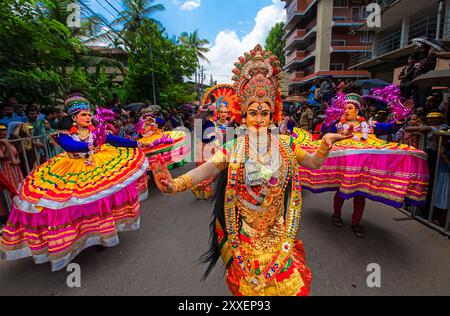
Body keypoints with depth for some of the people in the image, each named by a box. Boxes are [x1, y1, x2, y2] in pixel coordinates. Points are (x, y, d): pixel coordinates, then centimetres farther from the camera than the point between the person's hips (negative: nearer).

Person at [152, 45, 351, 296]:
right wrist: (177, 184, -43)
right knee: (248, 281, 17)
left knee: (289, 280, 16)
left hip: (278, 228, 2)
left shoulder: (284, 145, -3)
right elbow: (209, 167, -26)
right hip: (245, 230, -1)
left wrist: (325, 144, -21)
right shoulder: (234, 148, -12)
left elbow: (314, 163, 0)